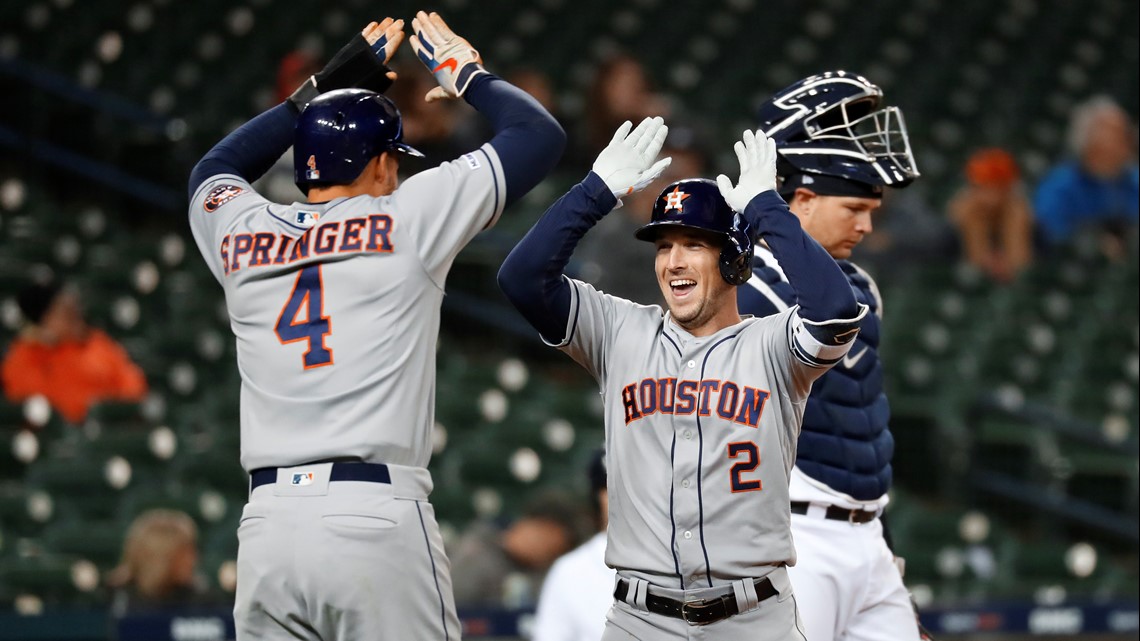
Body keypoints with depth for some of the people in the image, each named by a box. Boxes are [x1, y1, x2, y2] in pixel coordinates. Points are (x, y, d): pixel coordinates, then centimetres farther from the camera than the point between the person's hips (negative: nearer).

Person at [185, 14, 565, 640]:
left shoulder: (239, 235, 13)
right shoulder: (407, 219, 3)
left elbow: (213, 167, 39)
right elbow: (540, 133, 11)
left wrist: (321, 89, 41)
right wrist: (463, 71, 27)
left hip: (266, 530, 4)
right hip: (377, 518, -4)